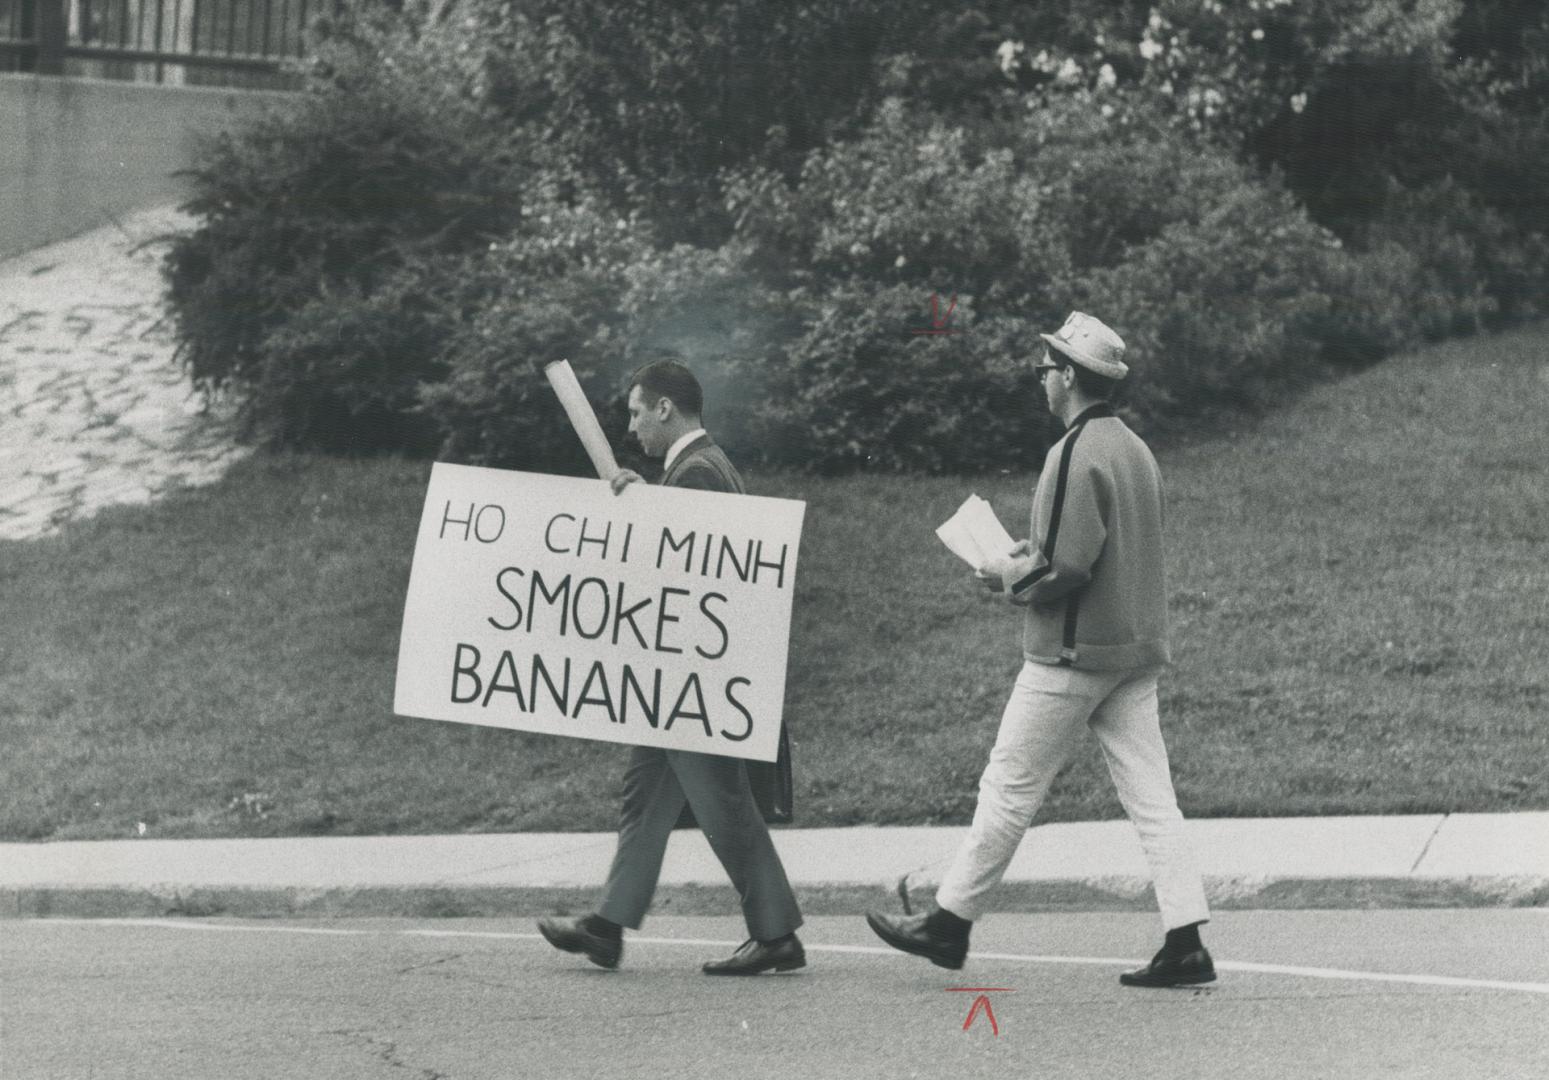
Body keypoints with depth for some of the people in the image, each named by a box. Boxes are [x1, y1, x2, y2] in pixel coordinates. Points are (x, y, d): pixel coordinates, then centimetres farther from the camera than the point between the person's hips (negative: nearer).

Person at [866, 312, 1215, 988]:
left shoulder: (1076, 455, -16)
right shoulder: (1136, 450, 13)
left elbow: (1067, 566, -21)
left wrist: (1012, 576, -3)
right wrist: (1034, 558, 15)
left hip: (1073, 652, -8)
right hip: (1136, 650, 8)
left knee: (1009, 787, 2)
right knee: (1149, 794, 3)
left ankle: (950, 922, 10)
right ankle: (1185, 942, -3)